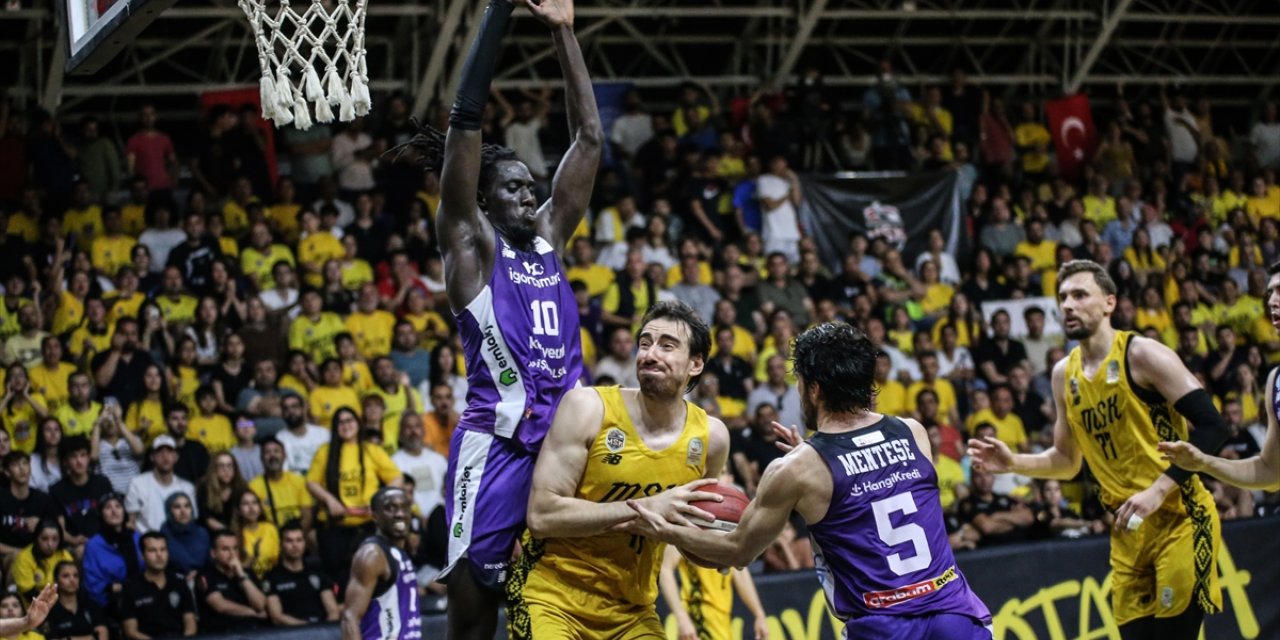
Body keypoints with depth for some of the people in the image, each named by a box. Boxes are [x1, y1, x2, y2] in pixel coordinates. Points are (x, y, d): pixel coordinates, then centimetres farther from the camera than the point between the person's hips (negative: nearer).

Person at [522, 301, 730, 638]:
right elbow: (542, 515, -19)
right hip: (555, 600, -4)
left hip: (631, 612, 4)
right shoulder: (588, 407, -12)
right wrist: (646, 508, -23)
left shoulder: (710, 437, -1)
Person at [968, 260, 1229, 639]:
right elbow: (1067, 460, 21)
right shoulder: (1065, 374, 9)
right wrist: (1014, 463, 3)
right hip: (1128, 528, 7)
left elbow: (1212, 426, -16)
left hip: (1179, 519, -7)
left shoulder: (1141, 355, -11)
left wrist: (1159, 490, -23)